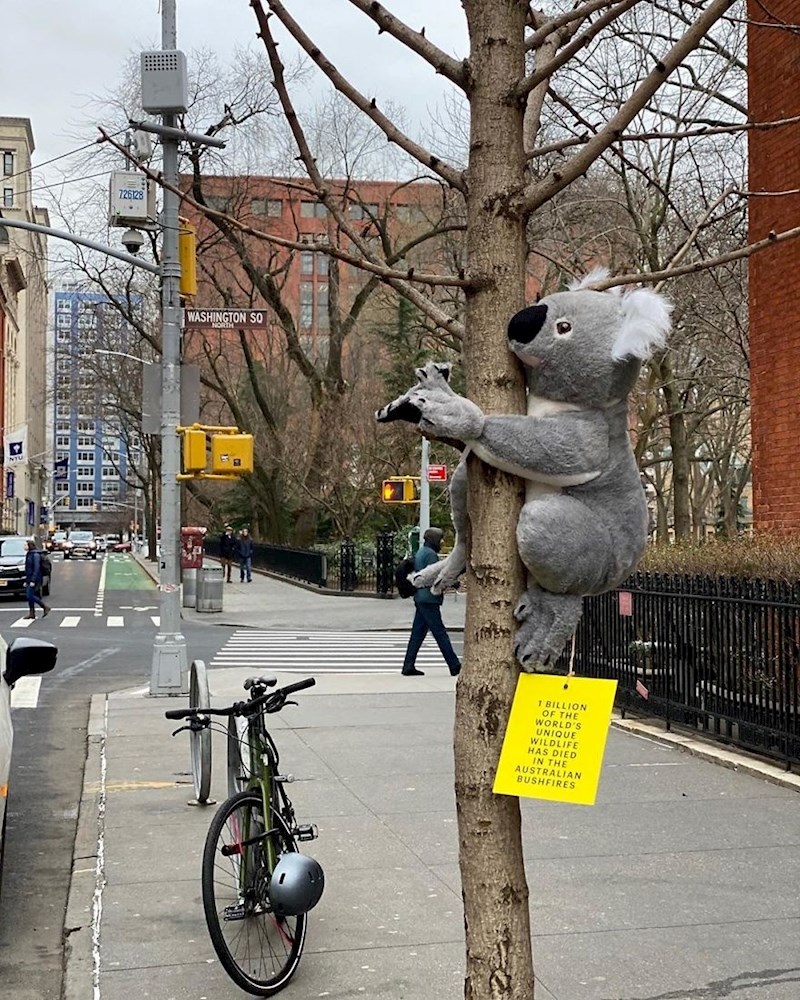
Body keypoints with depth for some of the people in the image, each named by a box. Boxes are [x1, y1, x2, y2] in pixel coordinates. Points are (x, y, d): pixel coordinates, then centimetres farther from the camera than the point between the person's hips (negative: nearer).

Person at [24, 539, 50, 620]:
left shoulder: (36, 555, -15)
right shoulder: (29, 554, 14)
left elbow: (36, 568, -20)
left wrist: (33, 581, -24)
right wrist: (26, 580, 19)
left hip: (34, 579, -9)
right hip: (29, 579, 9)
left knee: (30, 596, -11)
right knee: (29, 596, 7)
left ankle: (45, 607, -3)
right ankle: (32, 613, 12)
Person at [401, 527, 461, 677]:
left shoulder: (420, 552, 18)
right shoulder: (430, 554, -14)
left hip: (421, 598, 10)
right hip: (429, 599, -10)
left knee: (418, 633, 9)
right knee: (440, 633, -5)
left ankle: (408, 666, 9)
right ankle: (455, 666, -1)